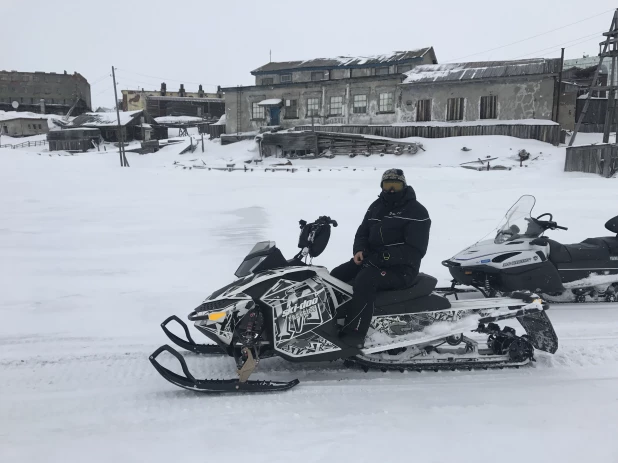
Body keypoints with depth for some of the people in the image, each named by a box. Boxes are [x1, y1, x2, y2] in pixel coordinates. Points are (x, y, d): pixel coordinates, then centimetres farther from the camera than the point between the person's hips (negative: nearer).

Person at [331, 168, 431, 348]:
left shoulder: (417, 212, -9)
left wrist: (381, 258, -23)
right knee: (336, 275, -7)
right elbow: (362, 232, 19)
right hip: (371, 261, 8)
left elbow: (415, 250, -17)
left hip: (400, 268, -8)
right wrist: (359, 250, -6)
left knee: (365, 279, -34)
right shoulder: (376, 207, 14)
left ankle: (353, 337, -36)